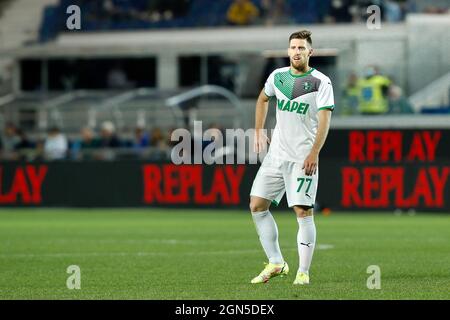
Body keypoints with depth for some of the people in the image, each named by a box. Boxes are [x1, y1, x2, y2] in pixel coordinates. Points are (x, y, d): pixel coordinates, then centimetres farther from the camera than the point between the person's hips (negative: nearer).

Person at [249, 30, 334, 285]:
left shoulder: (321, 82, -8)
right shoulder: (278, 76, 8)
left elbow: (324, 120, -14)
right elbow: (263, 99, 28)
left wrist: (314, 153, -23)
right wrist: (259, 131, 18)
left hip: (303, 158, -6)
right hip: (276, 154, 6)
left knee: (303, 212, -11)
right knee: (257, 206, 2)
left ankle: (304, 271, -5)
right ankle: (276, 263, 11)